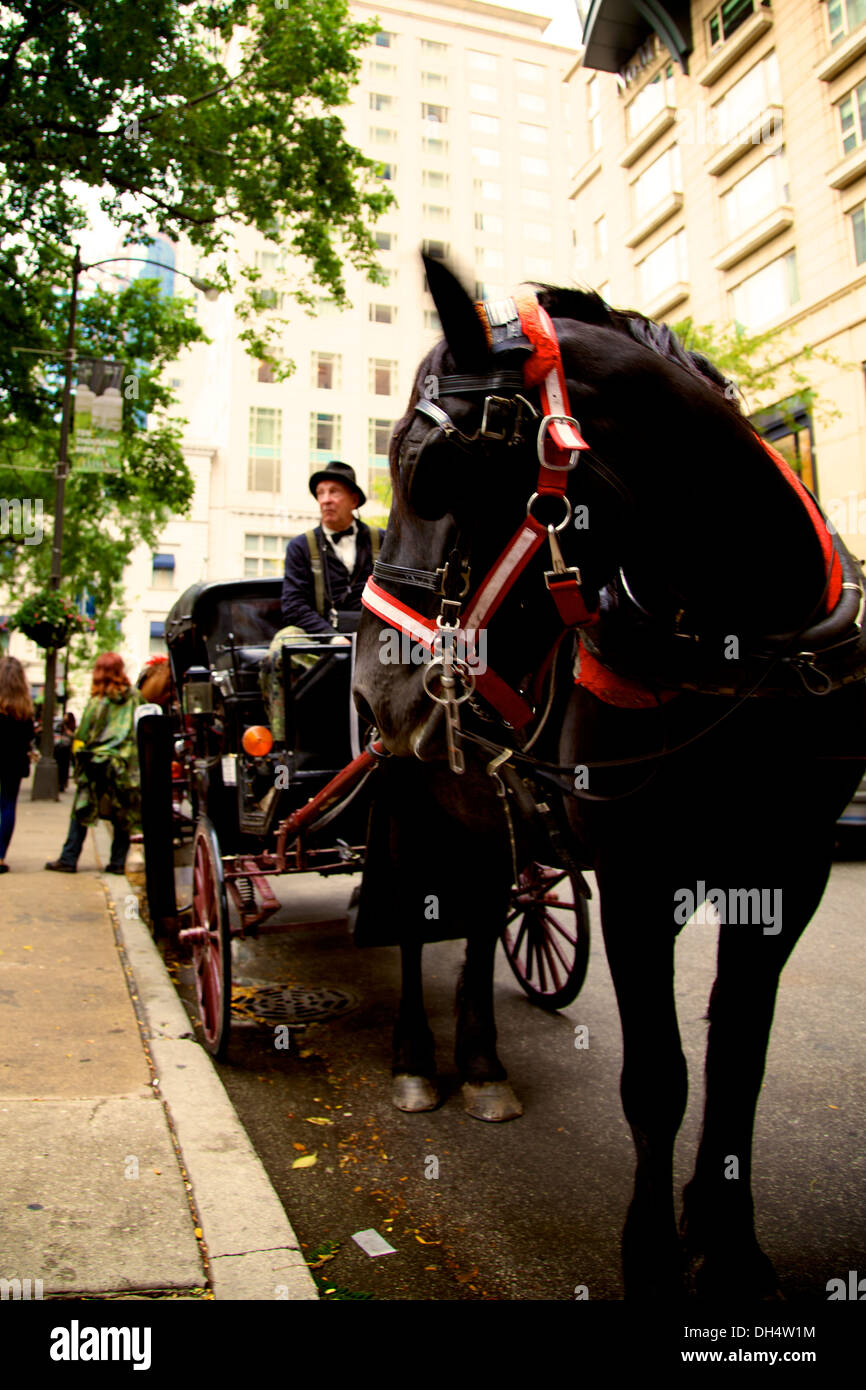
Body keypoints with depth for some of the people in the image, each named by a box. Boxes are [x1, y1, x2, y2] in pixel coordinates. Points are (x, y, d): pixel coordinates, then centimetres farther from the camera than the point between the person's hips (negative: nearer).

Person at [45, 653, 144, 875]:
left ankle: (68, 860, 9)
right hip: (124, 766, 2)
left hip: (97, 764, -2)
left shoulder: (97, 701, -7)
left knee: (81, 812, 7)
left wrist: (80, 756, 9)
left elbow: (83, 734, -3)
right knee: (123, 815, 8)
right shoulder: (134, 698, -1)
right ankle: (118, 861, 8)